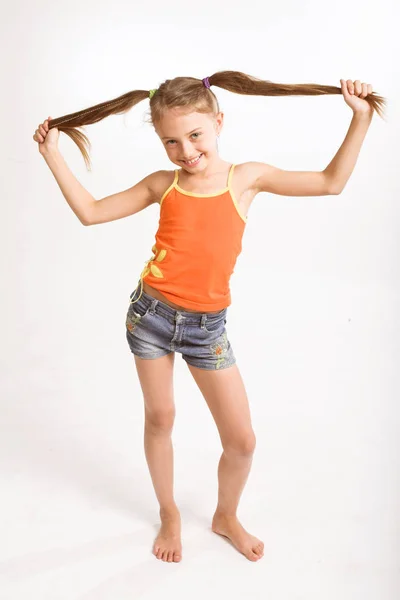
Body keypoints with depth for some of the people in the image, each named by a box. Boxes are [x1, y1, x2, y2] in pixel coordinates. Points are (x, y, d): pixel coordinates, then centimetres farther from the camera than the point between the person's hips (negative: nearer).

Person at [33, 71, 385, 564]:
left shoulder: (247, 177, -3)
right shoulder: (163, 184, -1)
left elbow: (331, 183, 2)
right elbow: (90, 212, 3)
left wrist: (360, 118, -2)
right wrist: (52, 154, 1)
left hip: (207, 326, 0)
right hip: (152, 314, 1)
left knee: (242, 440, 4)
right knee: (159, 419, 15)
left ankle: (226, 517, 35)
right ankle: (169, 514, 40)